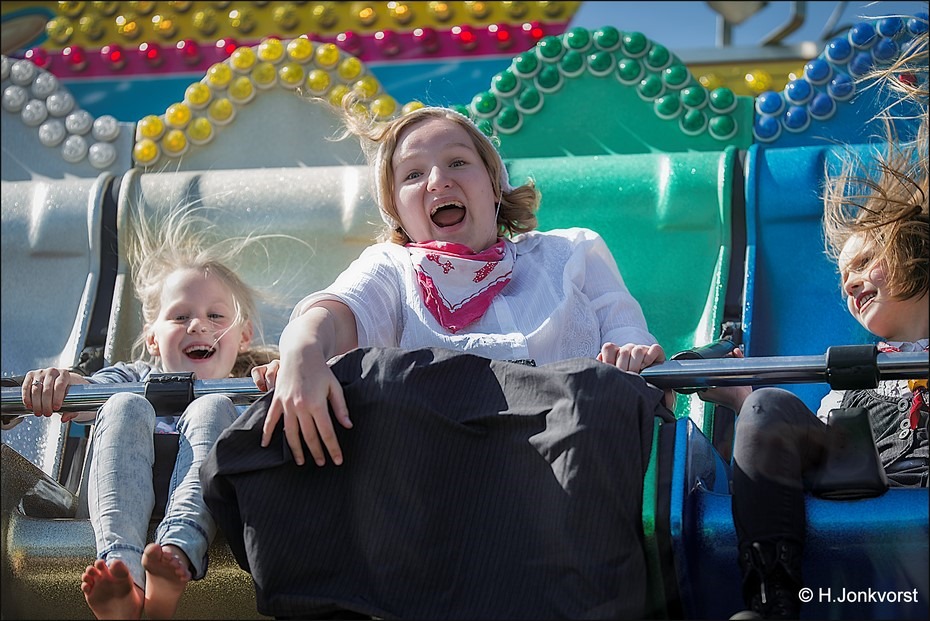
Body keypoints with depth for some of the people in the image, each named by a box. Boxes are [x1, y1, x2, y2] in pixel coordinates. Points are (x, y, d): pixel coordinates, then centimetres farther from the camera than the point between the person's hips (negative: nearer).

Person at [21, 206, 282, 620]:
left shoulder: (252, 386, 31)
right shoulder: (135, 379, 34)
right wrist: (60, 382, -13)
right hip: (130, 493, 1)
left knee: (211, 408, -24)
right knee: (125, 407, -23)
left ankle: (177, 554, -54)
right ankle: (121, 564, -50)